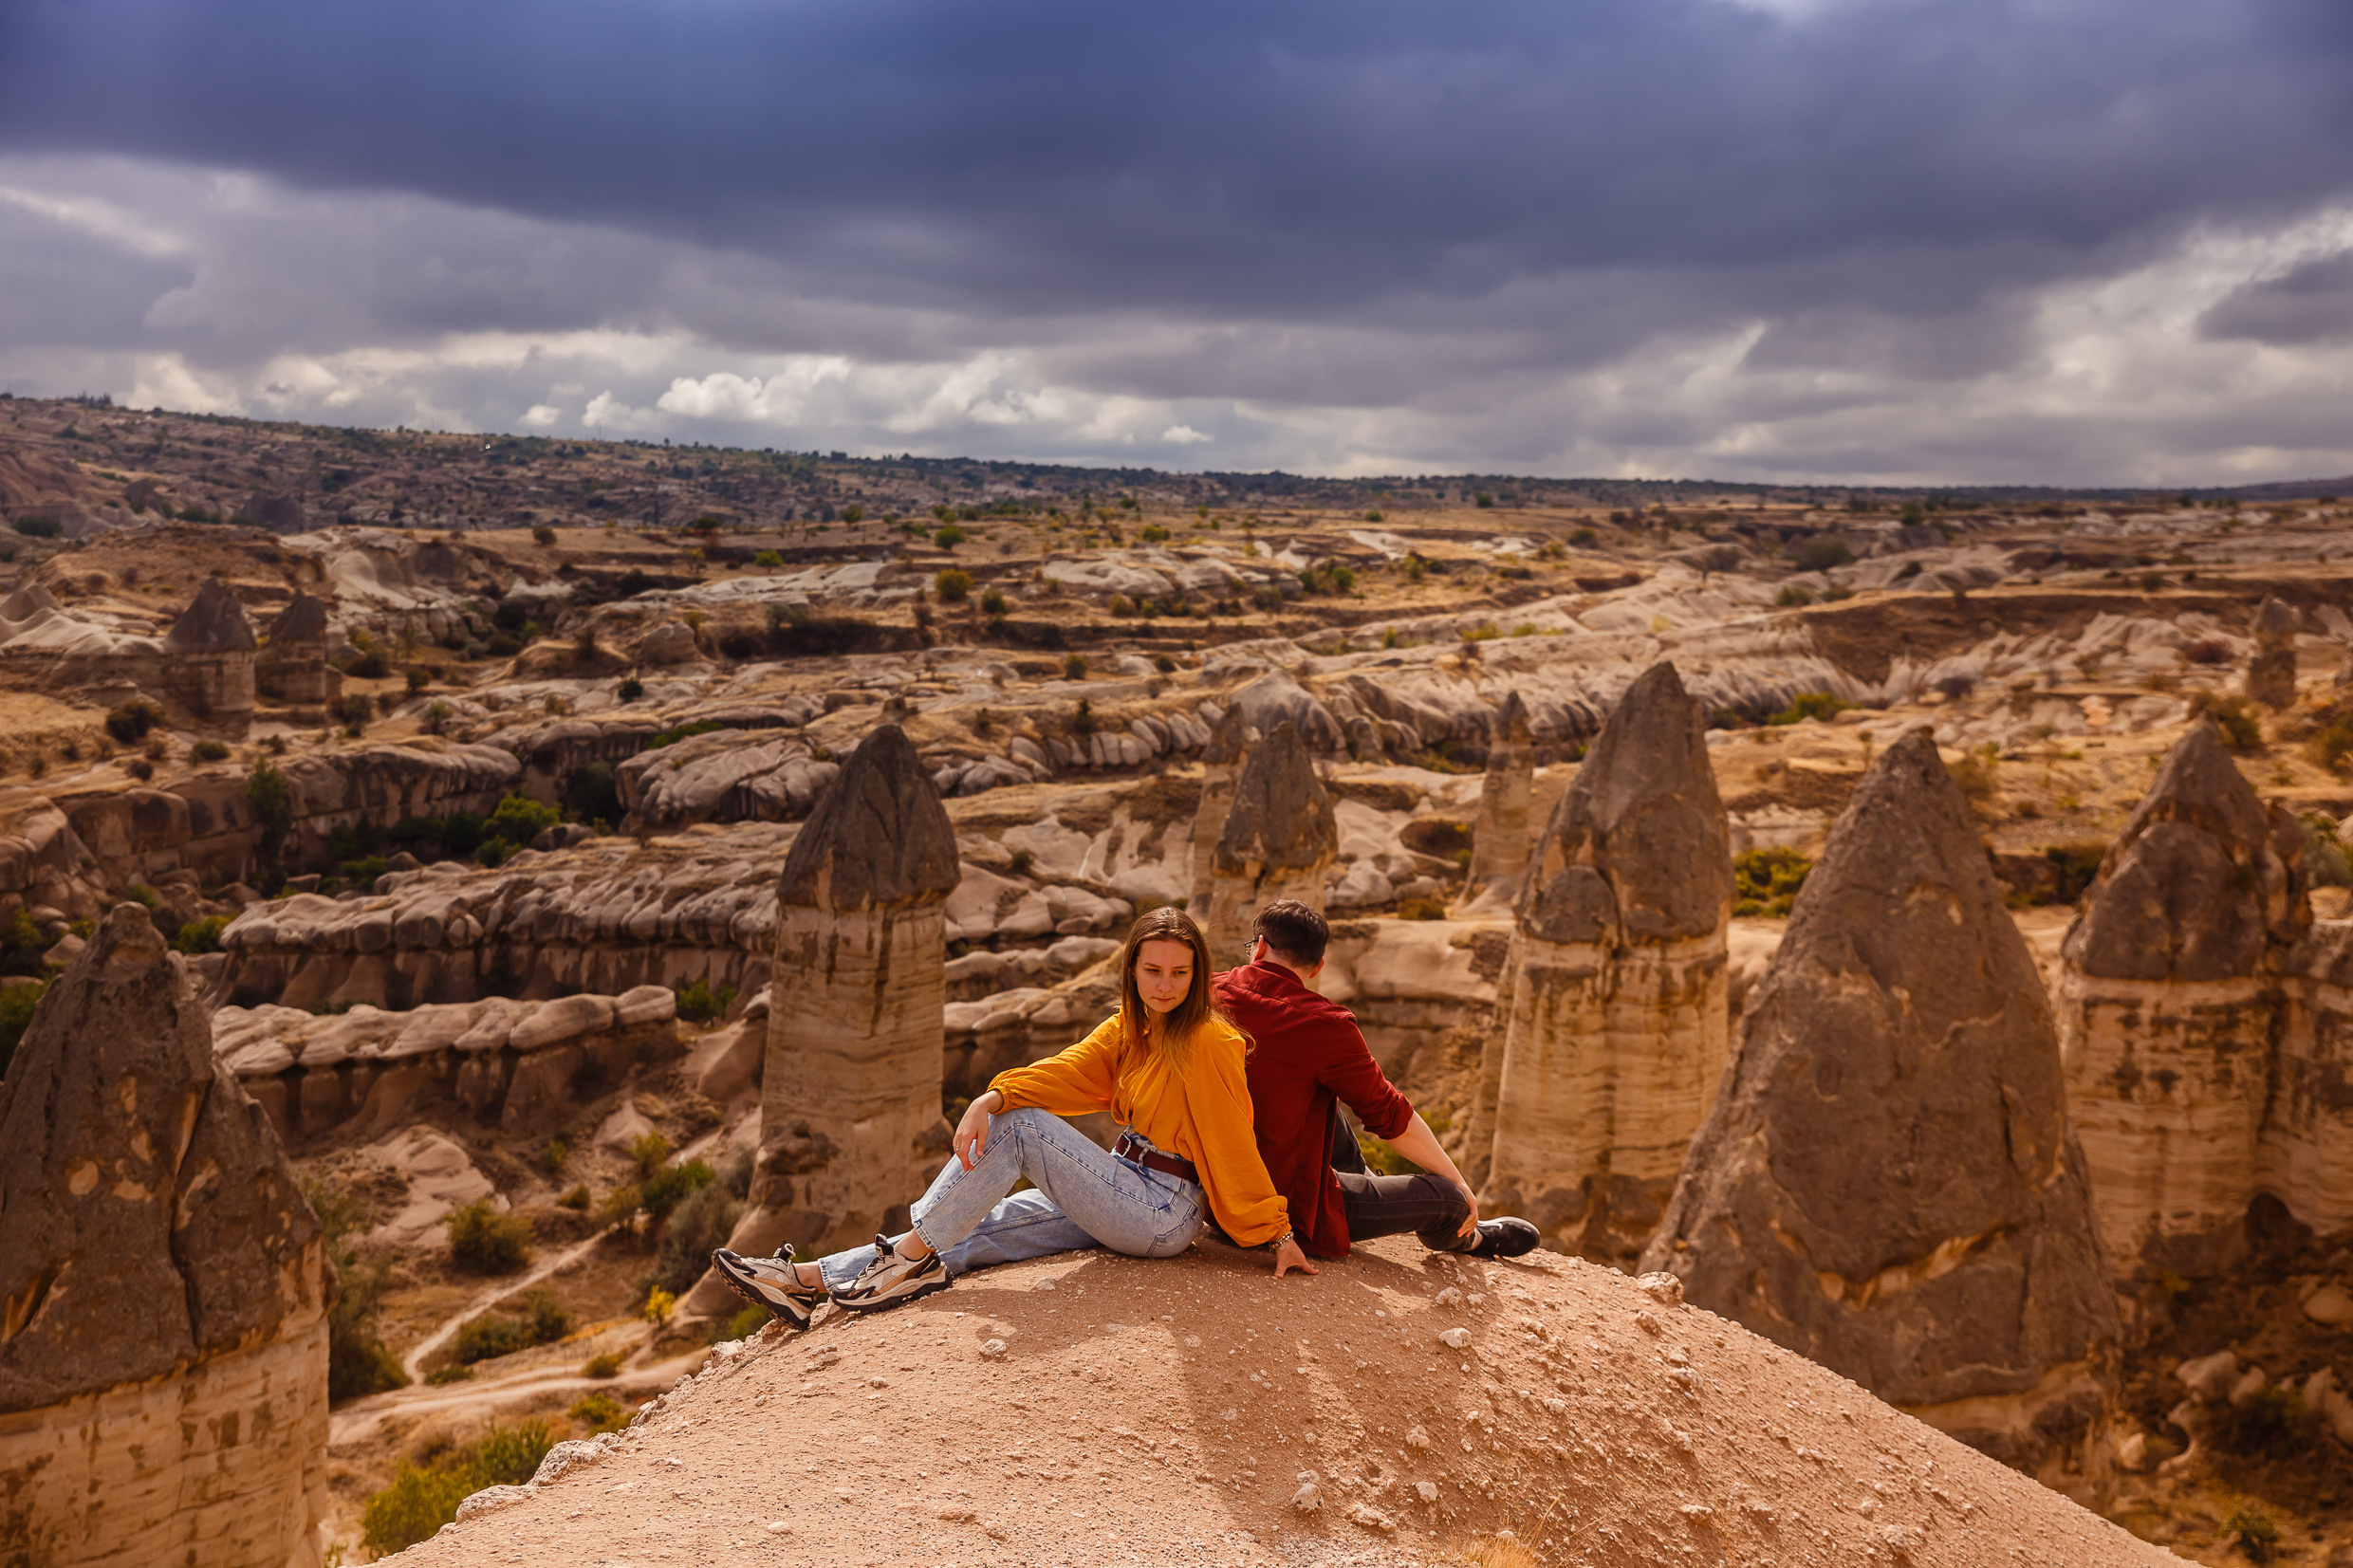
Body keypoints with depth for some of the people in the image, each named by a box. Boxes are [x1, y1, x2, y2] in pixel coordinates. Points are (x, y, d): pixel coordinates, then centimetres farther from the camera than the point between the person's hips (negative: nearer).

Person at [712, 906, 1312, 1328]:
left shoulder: (1208, 1043, -14)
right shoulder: (1127, 1030, 8)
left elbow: (1235, 1146, -12)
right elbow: (1067, 1071, -5)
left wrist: (1278, 1235, -10)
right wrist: (992, 1098, -22)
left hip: (1163, 1214, -8)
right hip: (1126, 1195, 8)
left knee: (1020, 1127, -18)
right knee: (976, 1229, -2)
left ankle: (913, 1254, -11)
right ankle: (810, 1281, -4)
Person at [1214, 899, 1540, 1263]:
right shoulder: (1324, 1025, -21)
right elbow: (1391, 1115, -11)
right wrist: (1458, 1183, 3)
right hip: (1289, 1212, -7)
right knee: (1448, 1198, 5)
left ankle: (1365, 1179, 49)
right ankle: (1463, 1238, 40)